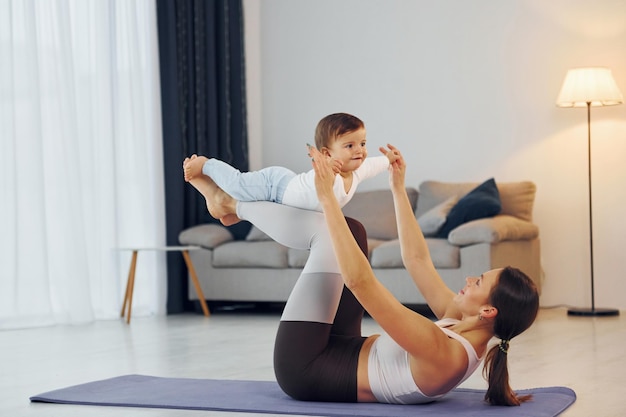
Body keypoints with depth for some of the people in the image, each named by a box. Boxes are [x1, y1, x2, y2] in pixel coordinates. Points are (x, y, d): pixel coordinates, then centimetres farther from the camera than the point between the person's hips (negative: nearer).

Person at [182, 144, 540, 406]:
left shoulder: (443, 353, -32)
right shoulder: (465, 329, -6)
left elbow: (360, 281, -36)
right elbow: (417, 260, 5)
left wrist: (328, 199, -34)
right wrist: (399, 189, 6)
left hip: (305, 370, -9)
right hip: (344, 356, 9)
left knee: (326, 232, -11)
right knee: (350, 230, 8)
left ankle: (231, 203, 14)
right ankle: (235, 205, 21)